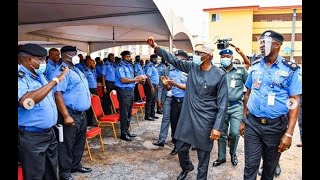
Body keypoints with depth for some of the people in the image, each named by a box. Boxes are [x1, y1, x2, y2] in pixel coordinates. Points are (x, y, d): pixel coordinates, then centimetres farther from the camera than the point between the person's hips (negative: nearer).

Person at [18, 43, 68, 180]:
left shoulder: (39, 74, 7)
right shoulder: (20, 78, -20)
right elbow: (26, 101, -40)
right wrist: (55, 81, -36)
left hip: (49, 132, 8)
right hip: (31, 137, -8)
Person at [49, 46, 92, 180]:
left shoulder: (76, 70, 15)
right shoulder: (61, 72, -15)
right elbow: (57, 94, -23)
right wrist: (66, 116, -25)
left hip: (82, 113, 9)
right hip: (71, 114, -9)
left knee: (80, 142, 19)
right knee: (67, 145, 4)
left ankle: (76, 165, 35)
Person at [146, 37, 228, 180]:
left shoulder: (219, 75, -11)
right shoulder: (192, 67, 2)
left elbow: (222, 103, -11)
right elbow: (173, 60, 5)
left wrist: (218, 127, -15)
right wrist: (156, 47, -6)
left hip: (205, 120, -4)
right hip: (187, 116, 5)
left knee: (203, 154, 10)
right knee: (181, 147, 17)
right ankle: (186, 167, 48)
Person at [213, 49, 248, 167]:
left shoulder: (241, 71, 2)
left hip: (236, 106, -1)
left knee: (234, 133, -6)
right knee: (221, 134, 9)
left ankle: (233, 154, 23)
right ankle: (221, 157, 27)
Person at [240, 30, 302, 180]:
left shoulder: (290, 69, -8)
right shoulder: (255, 66, 2)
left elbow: (294, 102, -8)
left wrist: (289, 133, -12)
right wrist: (244, 120, 10)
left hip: (276, 126, -1)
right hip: (252, 123, 2)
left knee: (270, 164, 17)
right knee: (251, 164, 4)